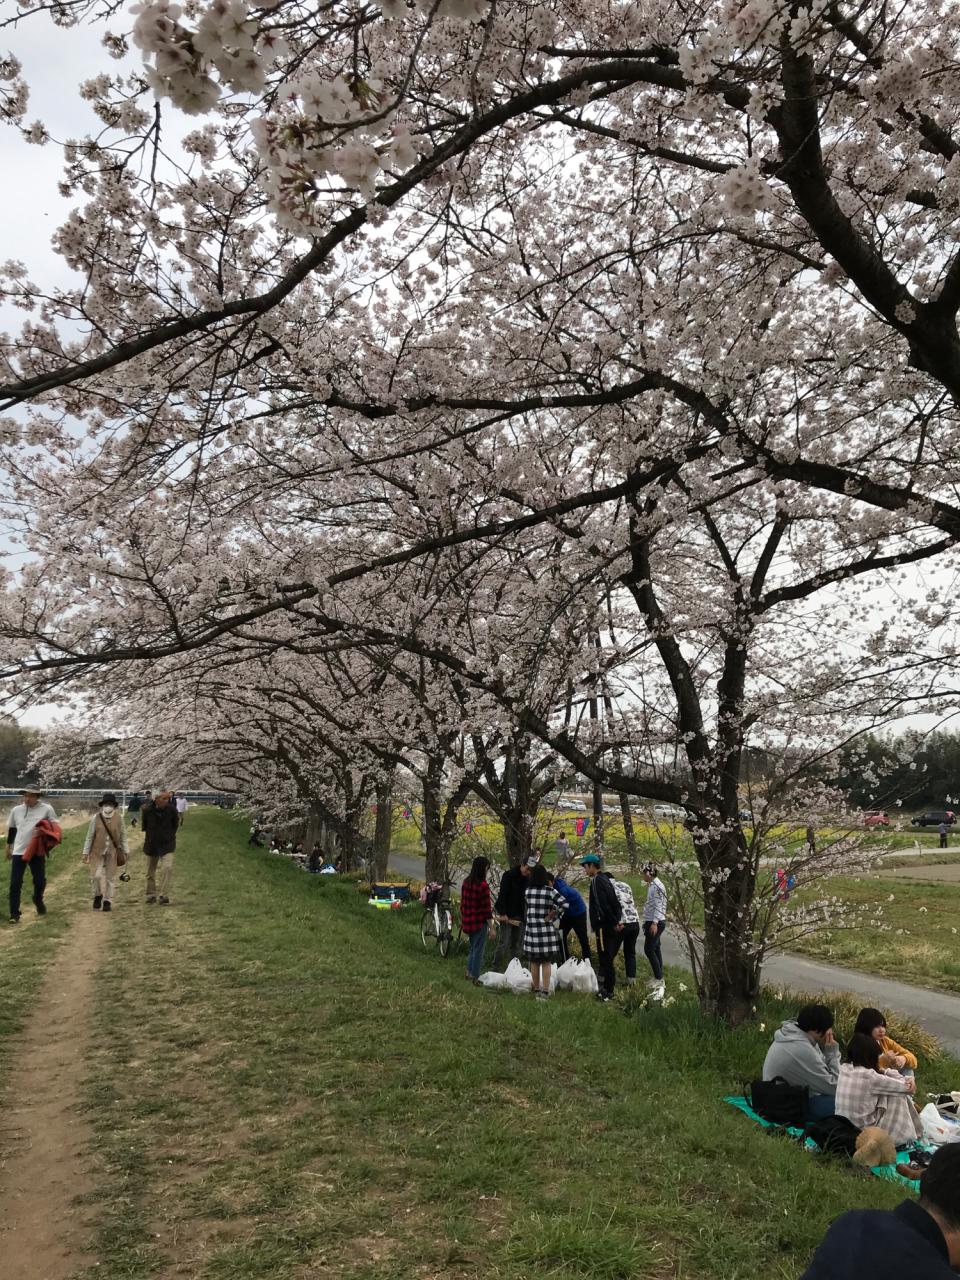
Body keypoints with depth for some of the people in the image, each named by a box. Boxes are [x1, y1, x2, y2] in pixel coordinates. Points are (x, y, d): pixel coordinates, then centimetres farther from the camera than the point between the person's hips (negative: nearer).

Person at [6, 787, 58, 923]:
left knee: (40, 881, 8)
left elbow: (55, 828, 1)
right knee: (15, 884, -1)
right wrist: (8, 846, 22)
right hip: (18, 851, 2)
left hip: (37, 851, -2)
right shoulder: (16, 810, 5)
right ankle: (14, 914, 5)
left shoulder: (47, 809, -6)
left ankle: (38, 900, 38)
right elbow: (11, 828, 18)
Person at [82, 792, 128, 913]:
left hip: (112, 853, 1)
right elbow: (90, 836, -1)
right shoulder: (96, 818, -7)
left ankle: (107, 901, 18)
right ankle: (98, 895, 18)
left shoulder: (119, 817, -3)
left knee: (109, 877, 6)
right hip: (97, 852, -1)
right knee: (97, 875, -9)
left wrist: (124, 851, 8)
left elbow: (123, 835, 5)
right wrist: (86, 852, -1)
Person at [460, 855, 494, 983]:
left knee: (473, 947, 23)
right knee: (478, 950, 5)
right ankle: (475, 977, 12)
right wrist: (491, 927, -9)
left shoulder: (466, 883, 3)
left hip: (467, 923, 7)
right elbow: (486, 909, -16)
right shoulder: (483, 885, -19)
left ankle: (468, 972, 28)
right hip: (480, 923, -7)